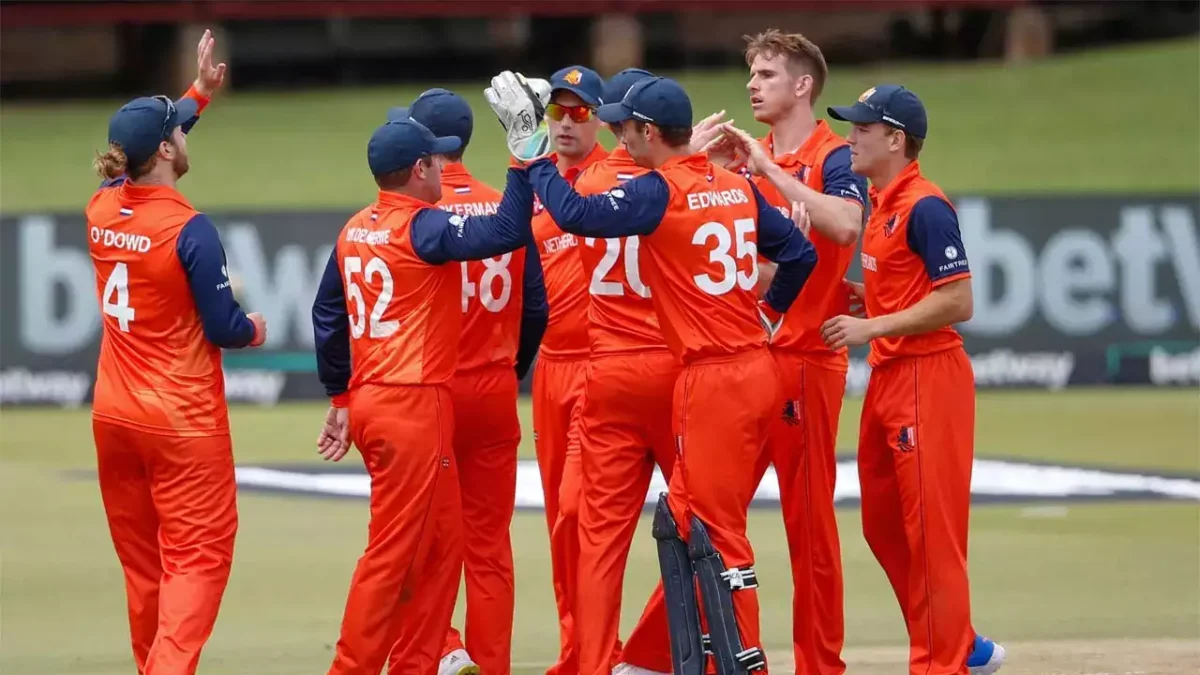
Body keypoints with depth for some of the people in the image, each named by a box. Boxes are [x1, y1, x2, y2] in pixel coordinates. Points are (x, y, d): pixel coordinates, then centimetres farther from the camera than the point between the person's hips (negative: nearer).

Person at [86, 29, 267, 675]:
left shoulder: (101, 209, 1)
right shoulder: (190, 229, -18)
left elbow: (148, 139, 22)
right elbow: (225, 329, -13)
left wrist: (200, 90, 31)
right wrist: (256, 329, 9)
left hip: (114, 415, 7)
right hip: (183, 421, -7)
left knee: (142, 562, 15)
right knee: (198, 556, -4)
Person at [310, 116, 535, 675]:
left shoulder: (354, 231, 11)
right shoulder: (422, 227, -13)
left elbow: (327, 314, 16)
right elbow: (508, 231, -23)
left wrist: (341, 399, 21)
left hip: (368, 401, 9)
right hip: (414, 404, -9)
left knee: (442, 544, 16)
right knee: (391, 554, -5)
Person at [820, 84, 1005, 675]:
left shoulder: (924, 207, -15)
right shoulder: (882, 204, 14)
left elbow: (957, 302, -20)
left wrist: (871, 328, -19)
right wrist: (854, 296, 8)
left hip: (927, 377, -10)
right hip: (888, 378, 10)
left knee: (931, 530, -6)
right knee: (883, 524, 14)